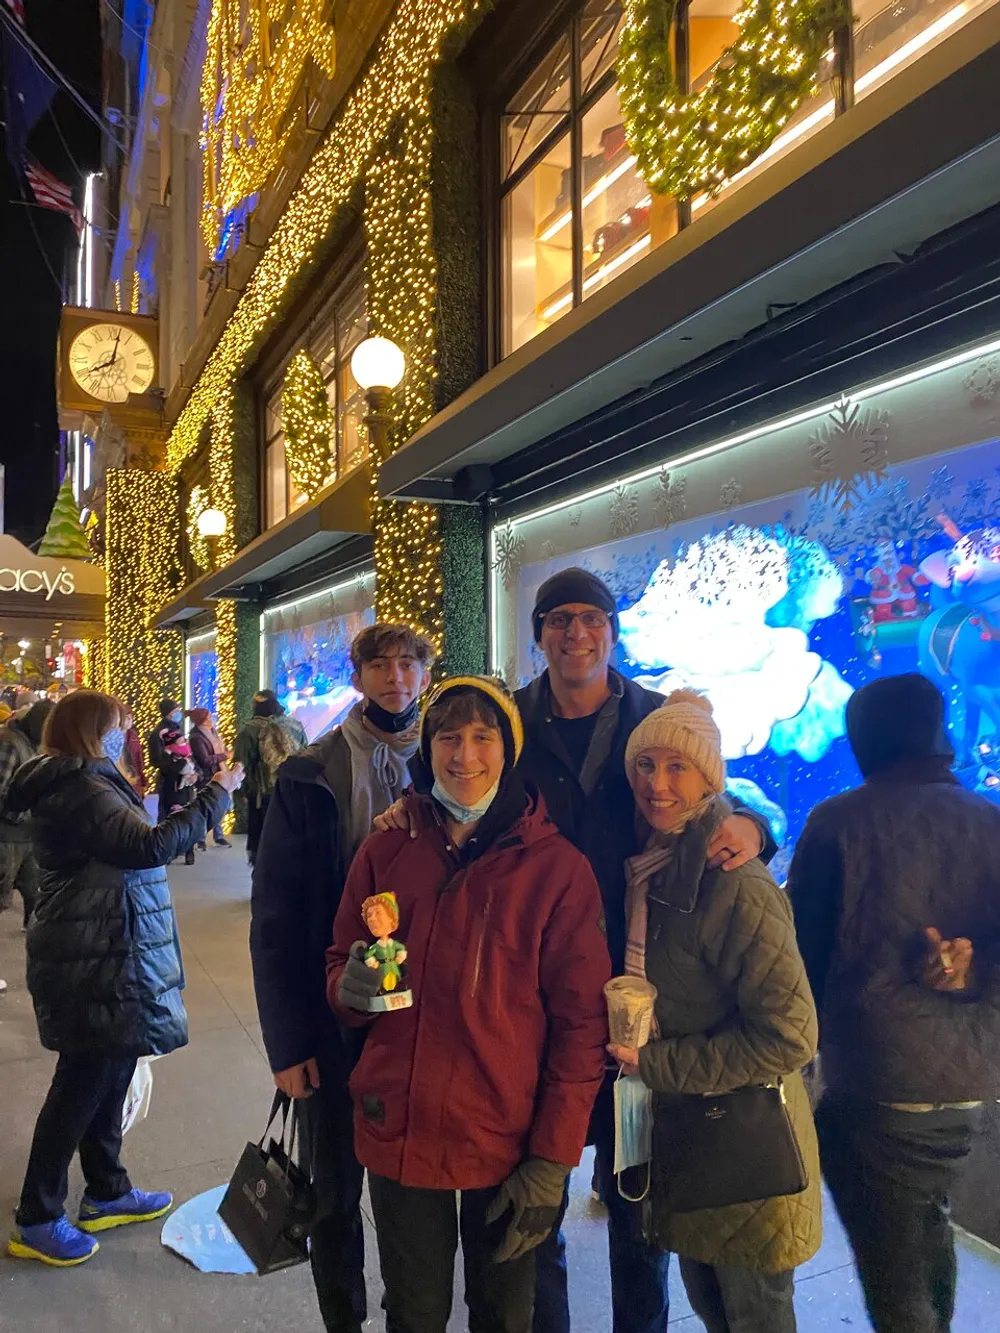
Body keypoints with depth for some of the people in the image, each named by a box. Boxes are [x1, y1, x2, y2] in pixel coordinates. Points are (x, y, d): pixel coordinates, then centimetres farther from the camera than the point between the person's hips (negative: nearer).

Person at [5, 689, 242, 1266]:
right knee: (84, 1083, 3)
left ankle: (107, 1194, 33)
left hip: (103, 957, 10)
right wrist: (215, 796, -29)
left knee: (109, 1074, 18)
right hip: (97, 964, -10)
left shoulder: (72, 785, 12)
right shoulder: (82, 789, -21)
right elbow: (148, 846, -34)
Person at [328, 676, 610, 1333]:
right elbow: (340, 965, 9)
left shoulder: (558, 867, -11)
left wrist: (552, 1160, -10)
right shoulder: (387, 850, -2)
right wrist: (350, 986, -14)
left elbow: (581, 1024, -9)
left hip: (506, 1143, -2)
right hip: (397, 1132, 2)